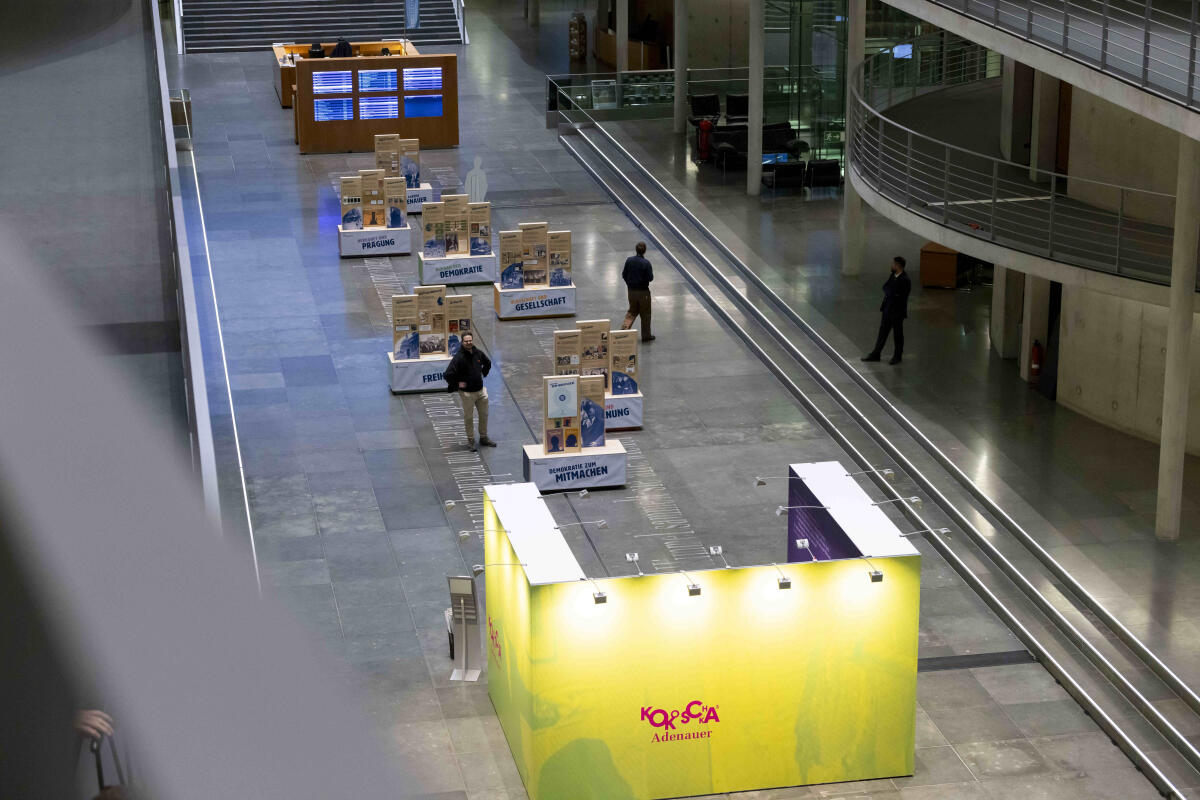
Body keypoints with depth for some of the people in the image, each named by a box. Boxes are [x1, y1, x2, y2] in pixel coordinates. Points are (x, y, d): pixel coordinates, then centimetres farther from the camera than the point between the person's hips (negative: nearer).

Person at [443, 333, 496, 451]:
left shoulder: (478, 353, -1)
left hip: (480, 390, 6)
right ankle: (470, 441, 20)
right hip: (467, 393, -6)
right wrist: (457, 384, -15)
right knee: (468, 417, 6)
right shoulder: (458, 357, -20)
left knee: (484, 415, 15)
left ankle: (484, 438, 32)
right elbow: (447, 375, -22)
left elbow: (488, 363, 22)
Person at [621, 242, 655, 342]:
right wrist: (651, 271, 6)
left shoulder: (629, 261, -5)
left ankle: (624, 328, 0)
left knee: (632, 312, 19)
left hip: (631, 291, 4)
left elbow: (624, 275, 2)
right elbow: (650, 278, -15)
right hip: (643, 292, -4)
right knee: (645, 314, 9)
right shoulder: (646, 263, -19)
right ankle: (646, 335, 18)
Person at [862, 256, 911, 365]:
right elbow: (885, 287, 9)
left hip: (897, 311, -8)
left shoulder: (905, 280, -23)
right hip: (887, 309, 8)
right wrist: (891, 292, -6)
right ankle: (875, 355, 23)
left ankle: (897, 356, 25)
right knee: (882, 332, 15)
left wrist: (888, 292, -12)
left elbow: (899, 296, -23)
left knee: (897, 335, 9)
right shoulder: (893, 275, 3)